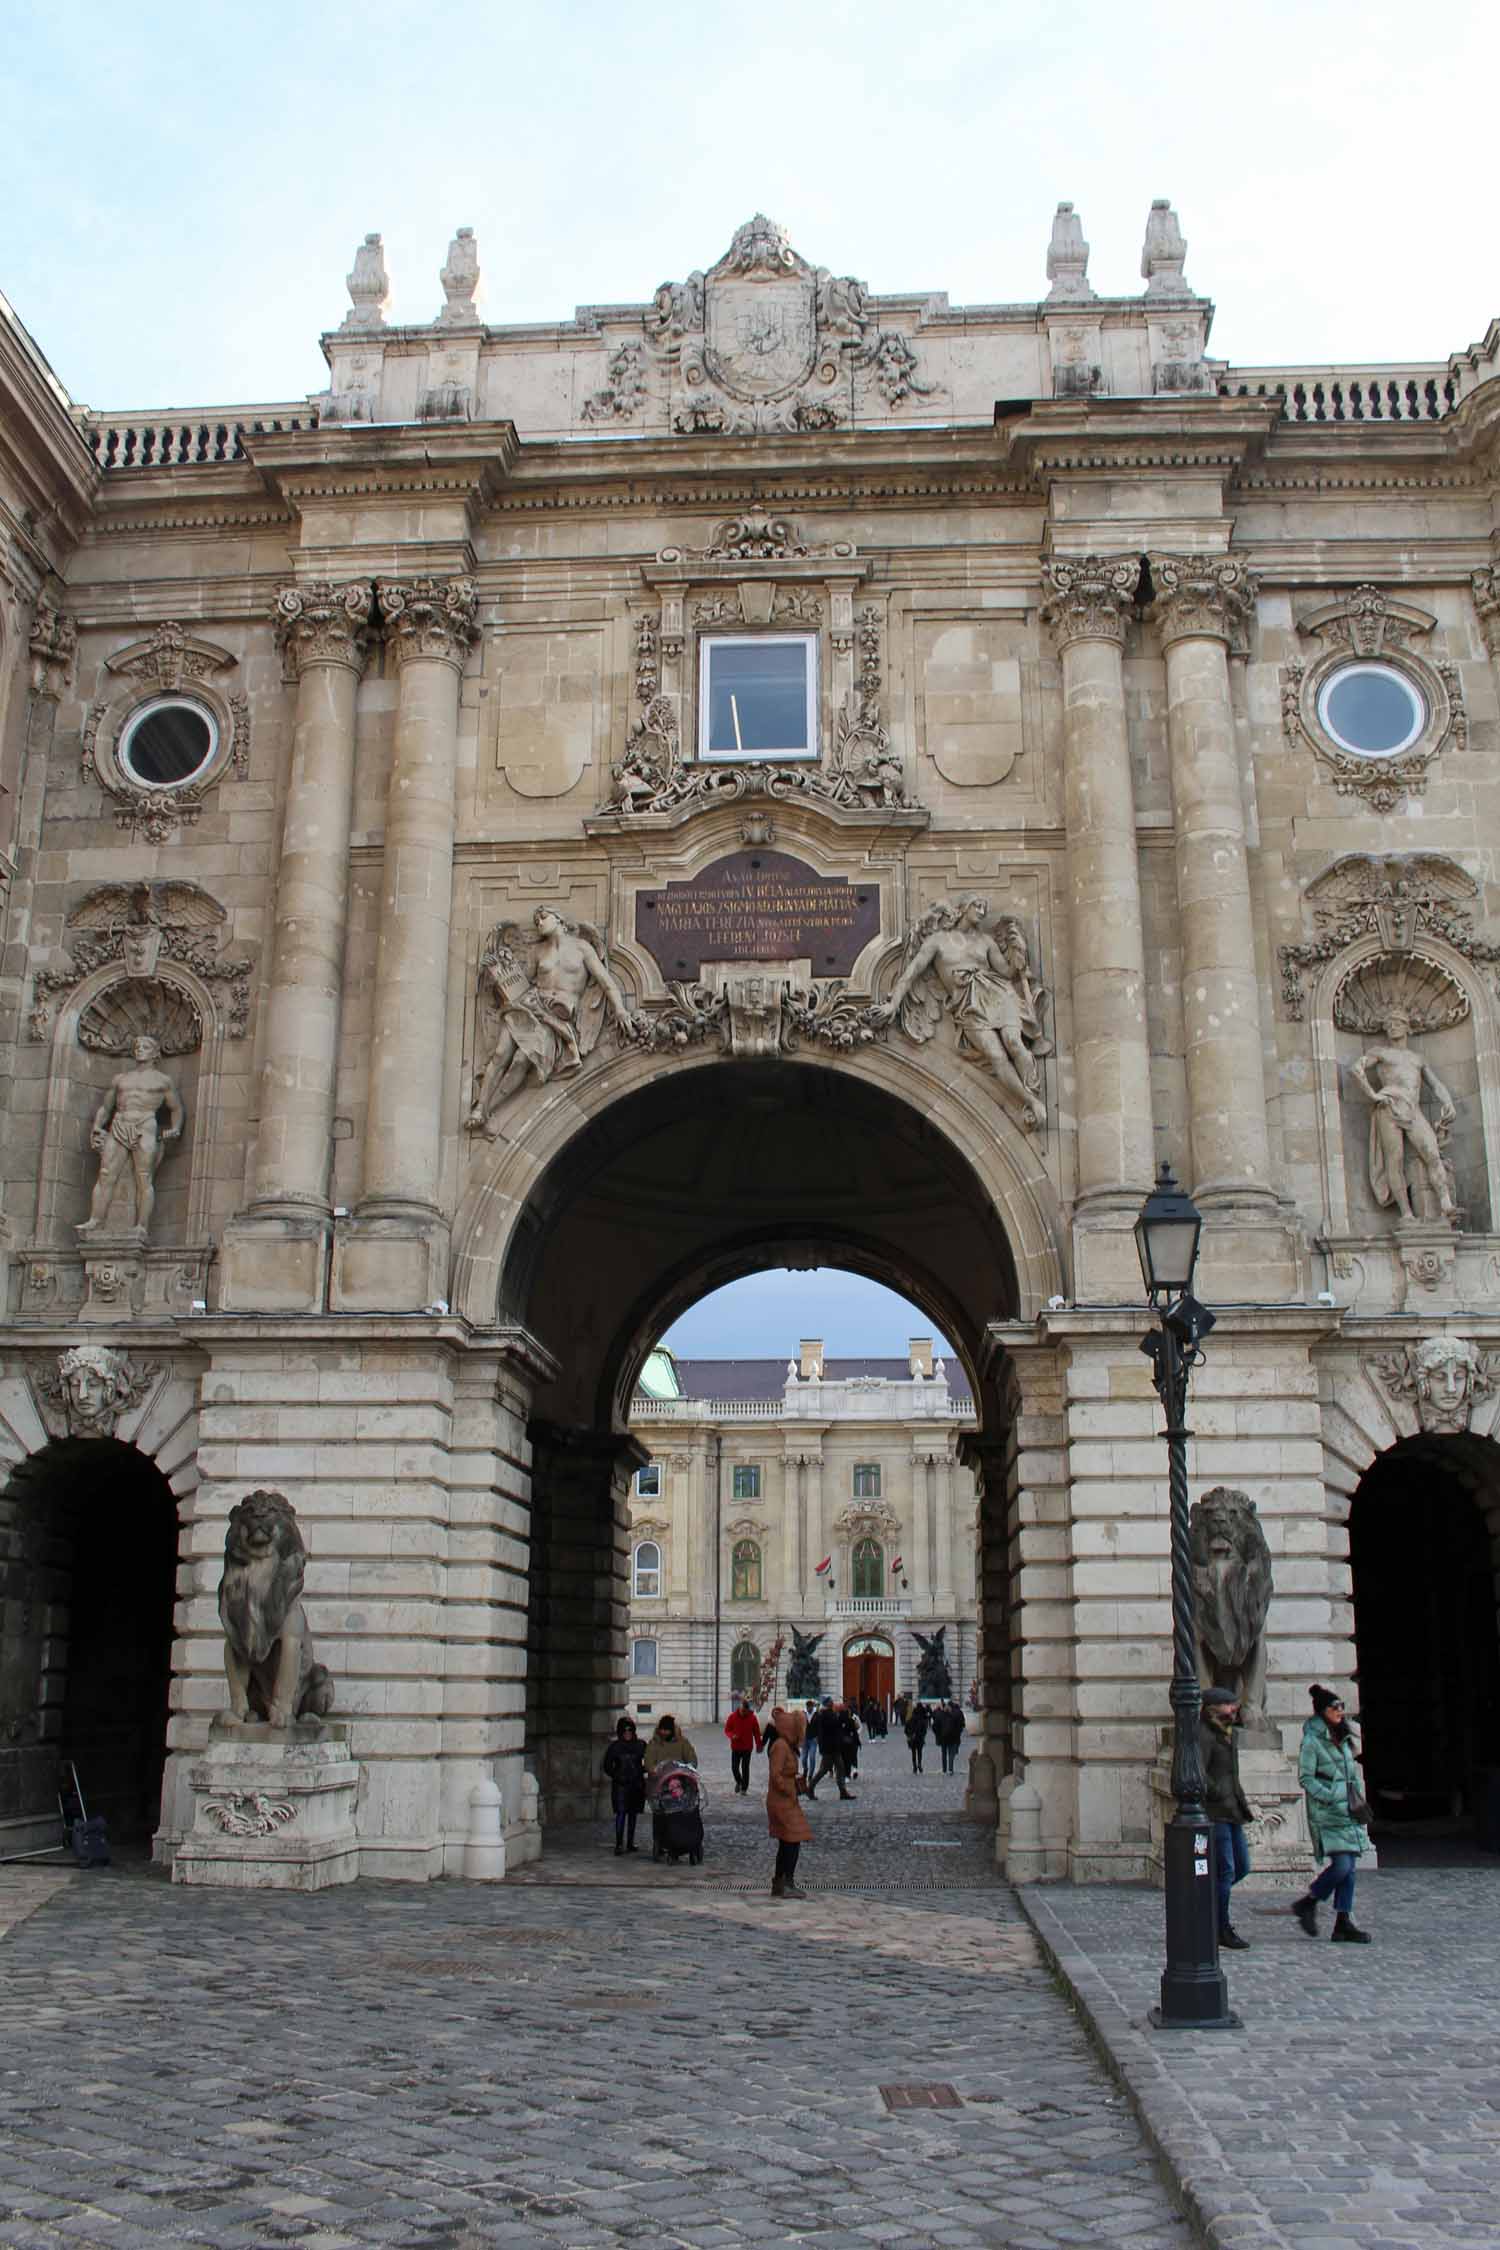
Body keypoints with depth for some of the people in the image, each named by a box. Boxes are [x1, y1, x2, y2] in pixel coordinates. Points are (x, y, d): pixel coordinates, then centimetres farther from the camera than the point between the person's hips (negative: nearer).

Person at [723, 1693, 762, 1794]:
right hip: (735, 1747, 1)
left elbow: (756, 1733, 4)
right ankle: (738, 1782, 31)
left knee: (745, 1768, 0)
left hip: (747, 1747, -1)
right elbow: (727, 1729, 1)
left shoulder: (752, 1718, -5)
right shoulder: (733, 1716, -6)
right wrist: (732, 1735, -19)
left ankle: (744, 1789, 11)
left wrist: (758, 1745, 6)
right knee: (734, 1767, 2)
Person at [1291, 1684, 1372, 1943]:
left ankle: (1344, 1923, 9)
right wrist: (1331, 1799, -18)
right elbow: (1305, 1778, -12)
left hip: (1348, 1813, 8)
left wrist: (1359, 1800, 10)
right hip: (1327, 1815, -8)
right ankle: (1307, 1903, 5)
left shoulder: (1342, 1738, 15)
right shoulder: (1312, 1740, -9)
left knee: (1349, 1866, 4)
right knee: (1342, 1865, -15)